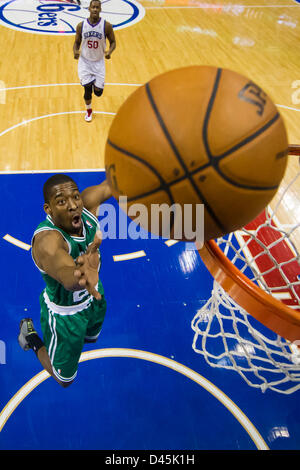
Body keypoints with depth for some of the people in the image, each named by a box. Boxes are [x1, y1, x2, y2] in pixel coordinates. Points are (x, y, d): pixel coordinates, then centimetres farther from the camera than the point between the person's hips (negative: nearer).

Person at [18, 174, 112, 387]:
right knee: (64, 379, 18)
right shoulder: (48, 240, -43)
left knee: (91, 338, 35)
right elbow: (65, 273, -64)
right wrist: (78, 276, -86)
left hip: (94, 298, 6)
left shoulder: (87, 205, -24)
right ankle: (30, 333, 36)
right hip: (65, 313, -6)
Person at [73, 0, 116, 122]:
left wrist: (109, 51, -22)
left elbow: (113, 42, 0)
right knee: (87, 88, -6)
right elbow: (76, 43, 5)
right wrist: (75, 51, -18)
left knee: (98, 91, -3)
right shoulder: (81, 25, -7)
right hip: (84, 61, 0)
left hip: (99, 62, 0)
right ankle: (89, 110, 23)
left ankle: (95, 85, 38)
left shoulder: (106, 25, -11)